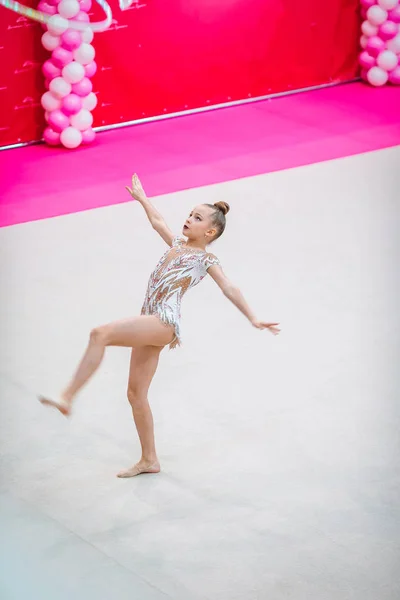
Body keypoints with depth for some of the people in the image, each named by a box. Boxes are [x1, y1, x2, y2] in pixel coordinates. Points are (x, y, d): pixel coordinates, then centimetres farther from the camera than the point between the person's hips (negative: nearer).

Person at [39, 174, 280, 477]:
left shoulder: (206, 259, 2)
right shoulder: (177, 244, 22)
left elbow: (230, 290, -3)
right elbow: (158, 221, 37)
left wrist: (253, 318, -11)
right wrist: (140, 197, 48)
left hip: (165, 323, -8)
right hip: (151, 325, 8)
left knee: (100, 334, -27)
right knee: (136, 393, 8)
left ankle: (67, 397, -31)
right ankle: (149, 460, 16)